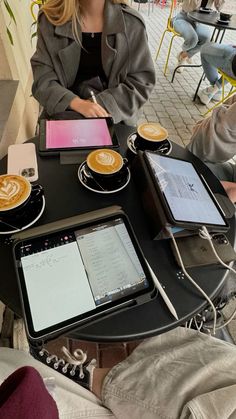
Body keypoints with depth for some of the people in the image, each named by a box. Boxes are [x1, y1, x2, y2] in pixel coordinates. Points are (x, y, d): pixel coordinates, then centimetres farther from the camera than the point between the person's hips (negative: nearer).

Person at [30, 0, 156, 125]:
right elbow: (42, 76, -6)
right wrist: (77, 103, -25)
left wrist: (103, 104, -18)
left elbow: (142, 81, -4)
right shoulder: (50, 18, -4)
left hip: (115, 118, 0)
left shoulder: (132, 22, -5)